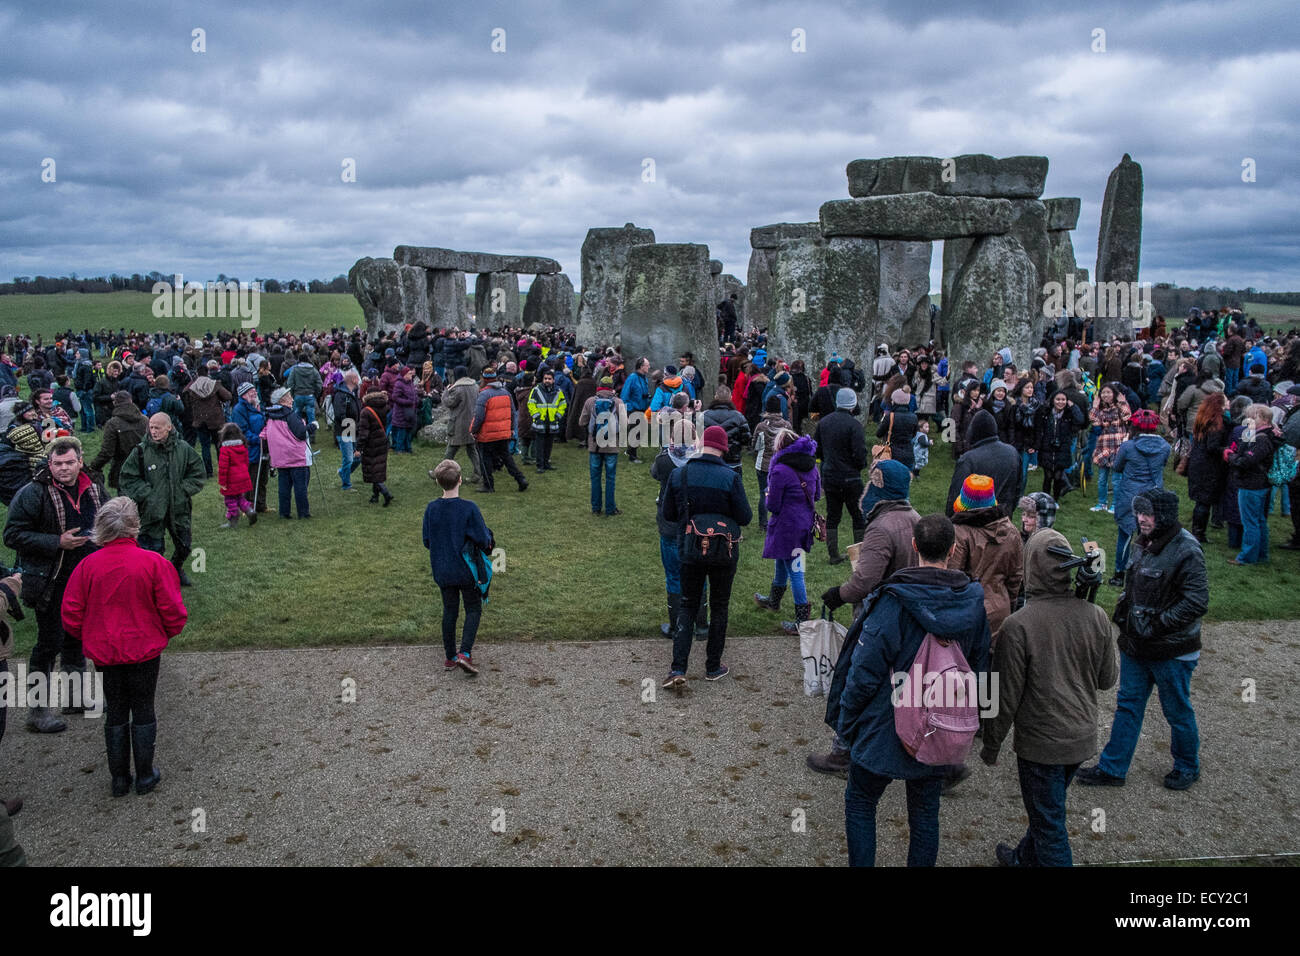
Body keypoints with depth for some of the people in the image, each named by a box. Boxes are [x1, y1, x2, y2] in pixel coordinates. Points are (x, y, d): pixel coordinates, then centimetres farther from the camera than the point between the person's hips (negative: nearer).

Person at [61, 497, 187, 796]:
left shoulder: (87, 566, -9)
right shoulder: (154, 563, -15)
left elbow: (71, 616, -3)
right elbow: (173, 612, -11)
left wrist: (90, 639, 15)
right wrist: (168, 633, 10)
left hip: (105, 653, 2)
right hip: (145, 650, -2)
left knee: (115, 713, 16)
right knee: (143, 711, 13)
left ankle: (119, 779, 25)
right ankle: (145, 776, 21)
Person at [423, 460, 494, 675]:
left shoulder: (431, 509, -7)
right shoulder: (469, 508, -19)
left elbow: (427, 542, 3)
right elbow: (484, 541, -15)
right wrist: (489, 539, 7)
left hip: (442, 572, 4)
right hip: (466, 571, -4)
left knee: (449, 611, 16)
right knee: (473, 610, 11)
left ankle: (450, 657, 23)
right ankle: (465, 653, -3)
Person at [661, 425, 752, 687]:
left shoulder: (678, 474, -7)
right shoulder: (730, 478, -16)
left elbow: (668, 514, -1)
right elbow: (744, 518, -12)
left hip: (690, 550, 2)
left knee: (688, 606, 13)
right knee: (719, 608, 15)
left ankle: (678, 668, 2)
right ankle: (713, 667, 23)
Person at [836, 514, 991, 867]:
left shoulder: (893, 602, -23)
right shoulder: (973, 601, -6)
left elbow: (864, 672, -19)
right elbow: (980, 667, 5)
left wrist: (847, 721, -4)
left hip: (885, 729, -4)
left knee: (859, 803, 14)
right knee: (925, 813, 18)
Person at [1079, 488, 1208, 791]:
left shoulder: (1185, 550, -21)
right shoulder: (1147, 544, 4)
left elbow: (1197, 602, -25)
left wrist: (1157, 624, -24)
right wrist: (1124, 612, 4)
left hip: (1172, 652, -7)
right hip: (1137, 646, 7)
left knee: (1177, 711, 12)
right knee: (1128, 705, 14)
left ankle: (1187, 766, 35)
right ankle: (1112, 768, 24)